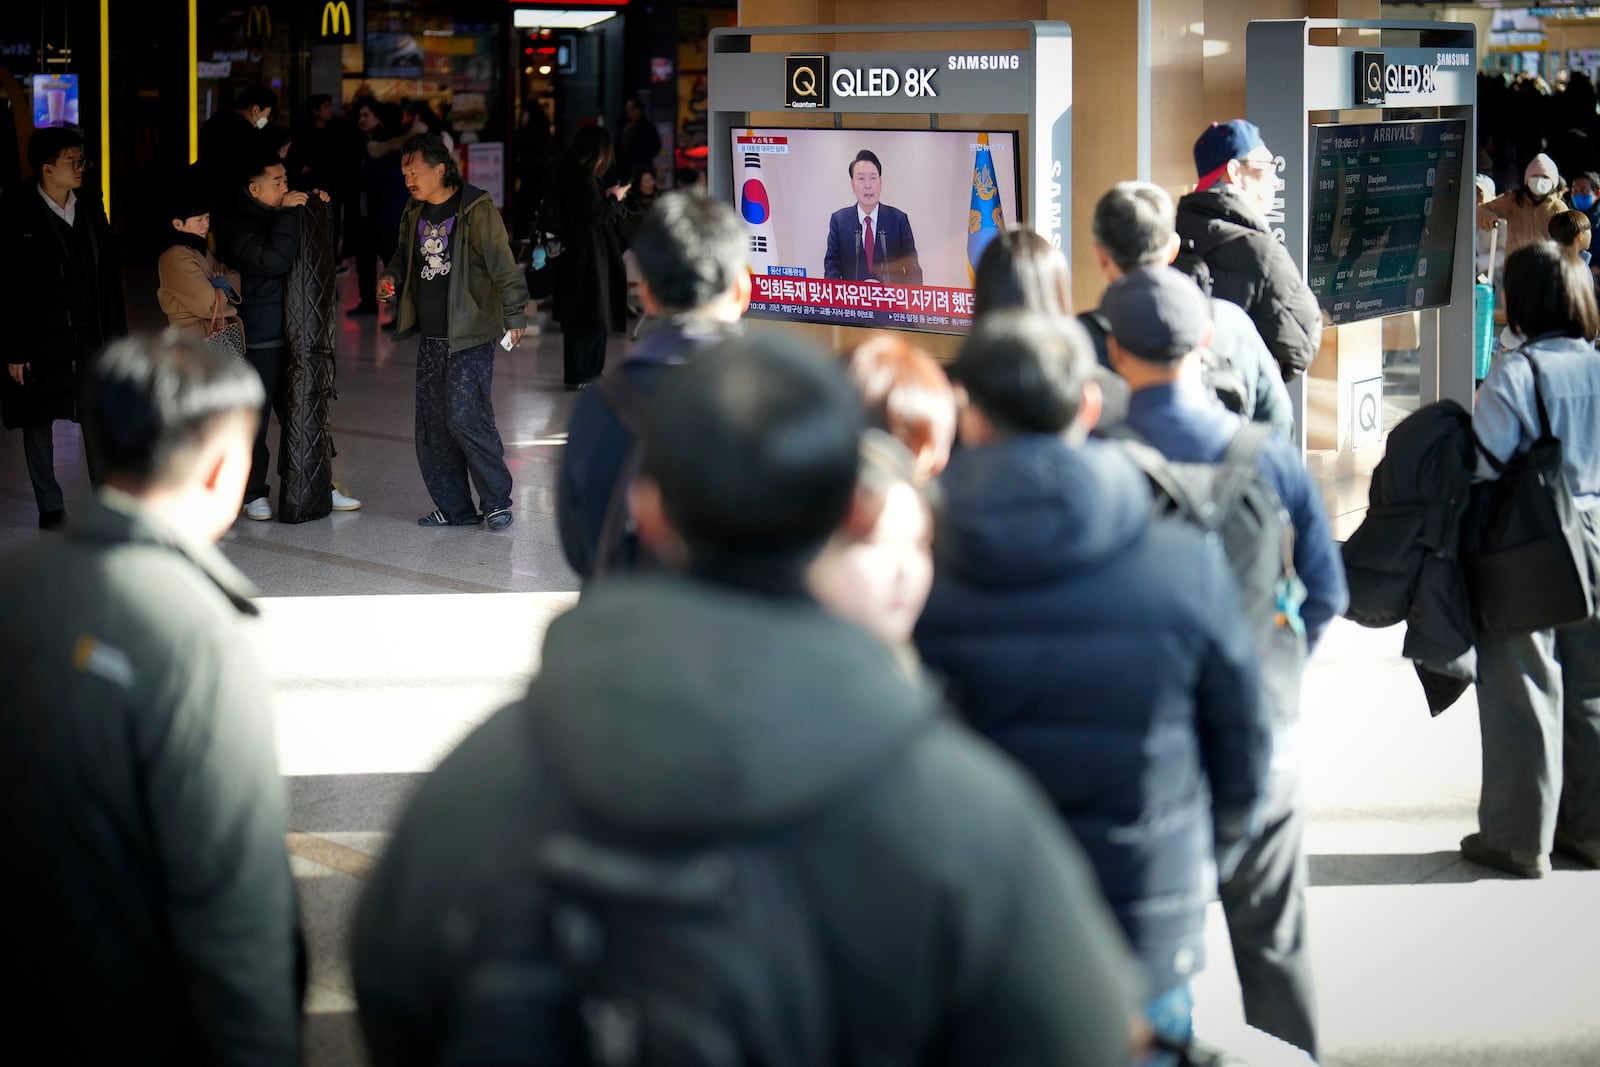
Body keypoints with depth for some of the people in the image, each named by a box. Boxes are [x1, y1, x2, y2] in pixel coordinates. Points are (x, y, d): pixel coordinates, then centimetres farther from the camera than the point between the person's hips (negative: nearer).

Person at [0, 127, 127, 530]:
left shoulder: (90, 207, 4)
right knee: (38, 422, 6)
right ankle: (50, 508, 17)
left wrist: (116, 337, 6)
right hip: (39, 341, -4)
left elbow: (109, 276, 9)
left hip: (89, 337, 4)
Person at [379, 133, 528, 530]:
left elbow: (503, 265, -15)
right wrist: (393, 278, 7)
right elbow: (405, 255, 28)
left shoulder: (476, 209, -12)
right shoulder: (415, 214, 11)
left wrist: (514, 316, -21)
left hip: (470, 336, -8)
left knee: (465, 417, -14)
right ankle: (455, 508, 16)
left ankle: (497, 500, 0)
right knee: (432, 426, 7)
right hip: (430, 337, 8)